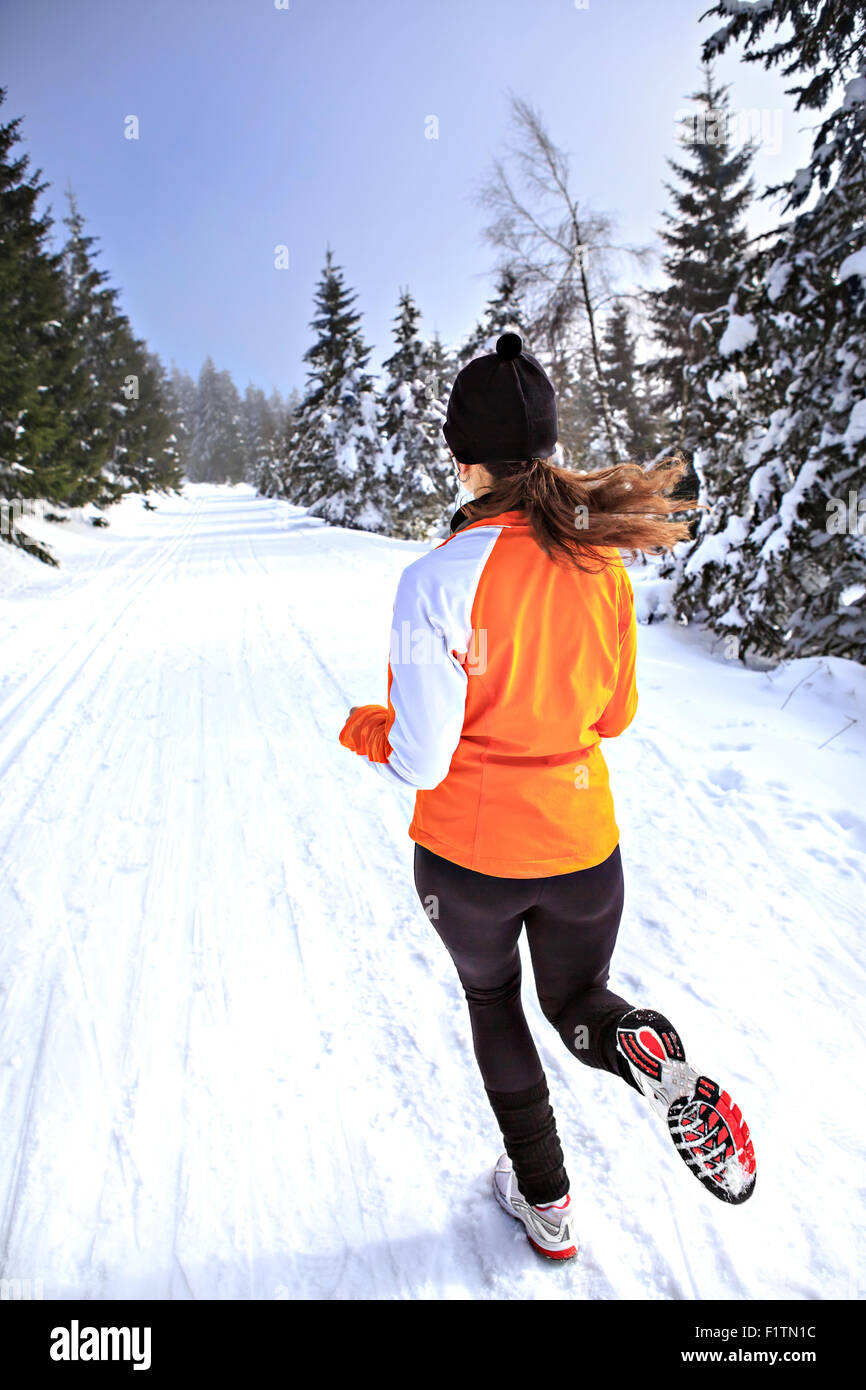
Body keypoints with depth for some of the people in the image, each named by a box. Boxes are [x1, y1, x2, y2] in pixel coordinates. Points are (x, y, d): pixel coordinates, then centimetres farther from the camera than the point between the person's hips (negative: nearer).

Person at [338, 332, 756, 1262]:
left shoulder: (439, 578, -21)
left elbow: (420, 761, -18)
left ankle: (544, 1204, 37)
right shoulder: (604, 564, -6)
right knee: (577, 1005, 28)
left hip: (466, 854, -3)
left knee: (491, 998, 27)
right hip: (582, 846, 3)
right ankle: (652, 1054, -7)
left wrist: (363, 730, 3)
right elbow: (613, 714, 5)